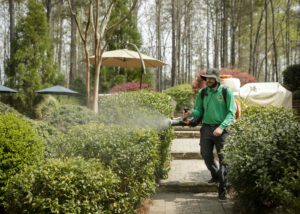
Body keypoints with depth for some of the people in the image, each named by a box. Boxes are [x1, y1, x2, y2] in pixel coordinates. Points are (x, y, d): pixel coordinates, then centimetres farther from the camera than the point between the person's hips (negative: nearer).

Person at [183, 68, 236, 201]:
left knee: (223, 158, -6)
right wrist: (191, 113, -17)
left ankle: (223, 189, -1)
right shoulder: (202, 93, 7)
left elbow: (231, 113, -8)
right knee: (206, 155, 10)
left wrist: (221, 127, -20)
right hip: (206, 127, 4)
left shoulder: (226, 92, -5)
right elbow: (199, 111, 6)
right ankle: (216, 175, 38)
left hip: (222, 129, -4)